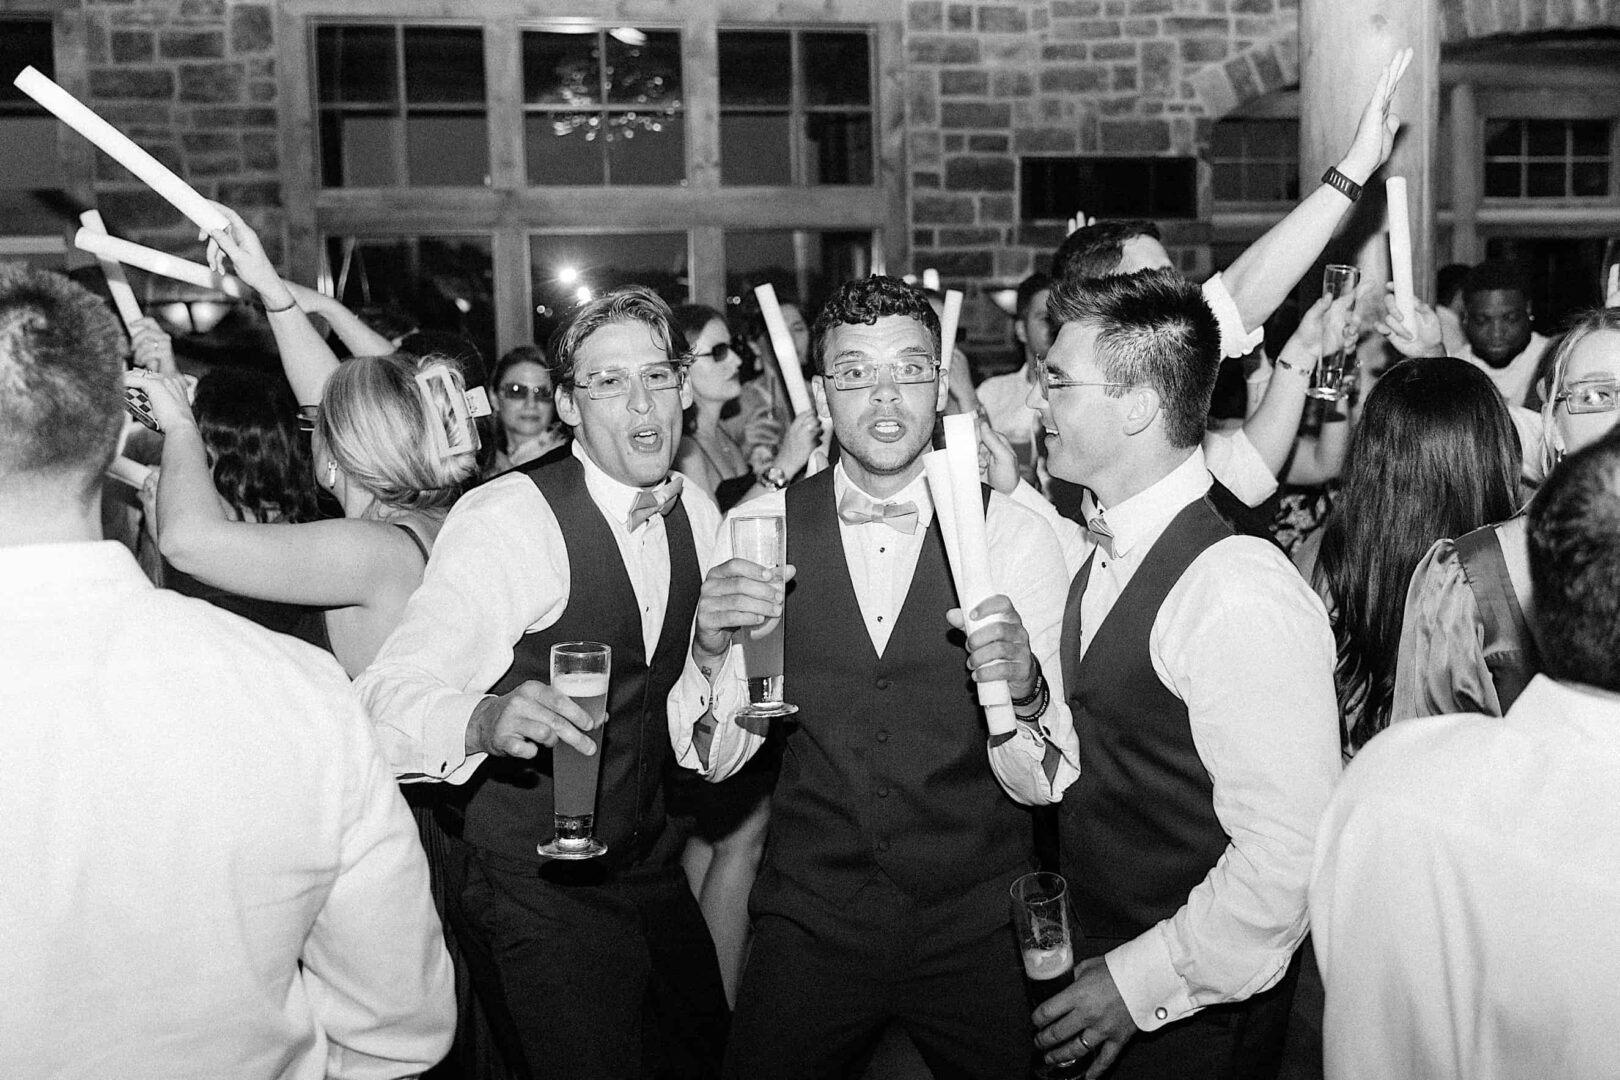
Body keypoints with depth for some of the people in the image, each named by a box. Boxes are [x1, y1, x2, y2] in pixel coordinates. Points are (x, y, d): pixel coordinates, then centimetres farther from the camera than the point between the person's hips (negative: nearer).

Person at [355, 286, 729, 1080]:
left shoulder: (697, 515, 1)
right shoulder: (502, 521, -21)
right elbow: (385, 700, -31)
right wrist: (481, 719, -50)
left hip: (654, 873, 7)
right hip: (537, 891, -7)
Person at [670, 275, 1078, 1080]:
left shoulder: (1015, 536, -11)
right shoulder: (760, 529, -5)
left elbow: (1043, 783, -11)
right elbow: (712, 758, -4)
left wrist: (1023, 689, -32)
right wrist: (710, 652, -24)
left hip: (977, 927, -1)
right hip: (809, 915, 1)